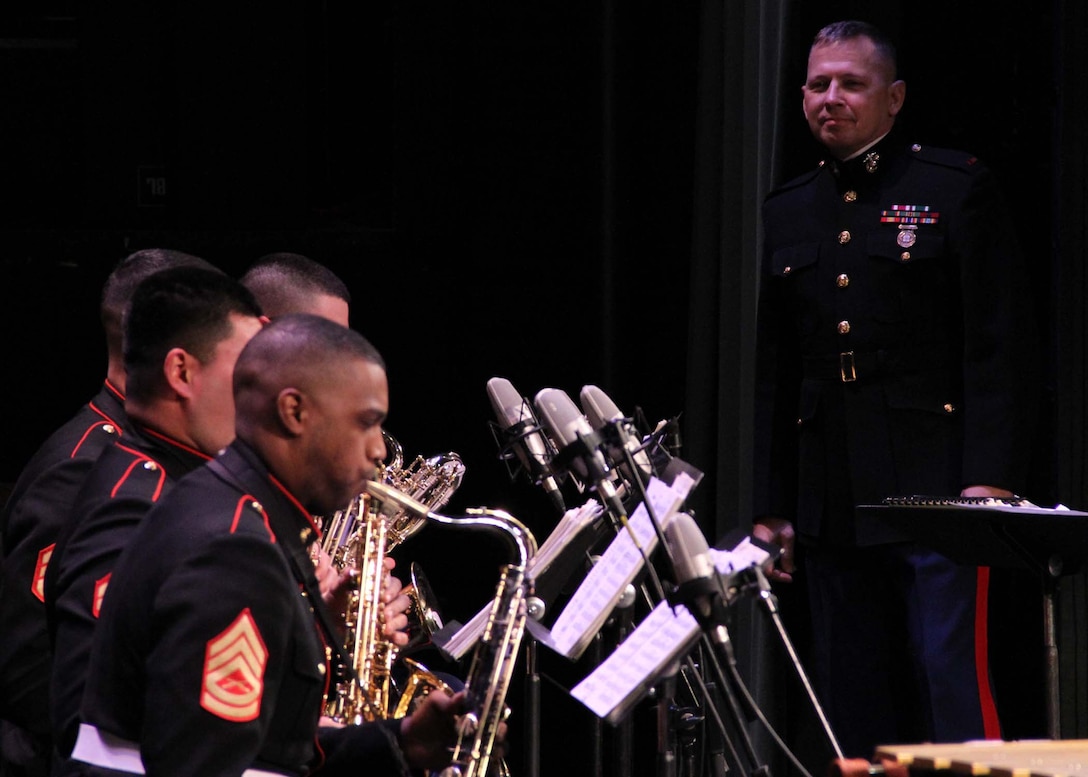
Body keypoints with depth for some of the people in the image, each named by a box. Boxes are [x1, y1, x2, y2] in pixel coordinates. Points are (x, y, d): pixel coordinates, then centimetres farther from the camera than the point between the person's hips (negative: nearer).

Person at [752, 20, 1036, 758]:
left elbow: (1001, 345, -4)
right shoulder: (788, 213, 17)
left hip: (937, 489, -5)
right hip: (831, 500, 5)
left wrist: (989, 480, -13)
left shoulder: (958, 187, 1)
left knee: (954, 687, -13)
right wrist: (772, 505, 13)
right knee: (855, 710, 3)